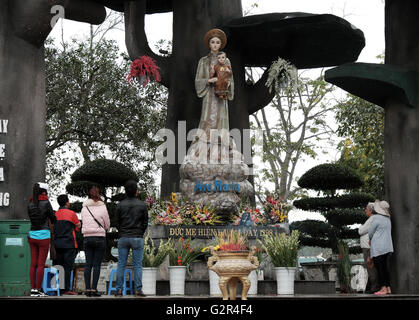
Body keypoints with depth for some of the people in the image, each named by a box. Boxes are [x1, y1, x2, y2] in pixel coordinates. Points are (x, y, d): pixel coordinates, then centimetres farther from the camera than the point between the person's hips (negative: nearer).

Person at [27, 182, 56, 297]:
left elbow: (31, 218, 12)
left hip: (32, 235, 5)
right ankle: (38, 290, -2)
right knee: (41, 264, -2)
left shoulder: (30, 205, 5)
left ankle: (33, 289, 7)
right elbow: (53, 219, -1)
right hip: (43, 235, -5)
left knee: (33, 264, 7)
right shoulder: (46, 203, -9)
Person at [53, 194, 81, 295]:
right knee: (68, 267, -4)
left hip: (57, 244, 5)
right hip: (69, 244, -5)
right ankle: (66, 289, -6)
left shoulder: (55, 214, 9)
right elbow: (78, 226, 5)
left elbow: (52, 229, 14)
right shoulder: (71, 213, -5)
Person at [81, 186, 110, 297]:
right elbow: (107, 225, 2)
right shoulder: (102, 207, -5)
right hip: (100, 237, -3)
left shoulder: (84, 208, 6)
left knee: (88, 264, 7)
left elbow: (83, 223, 13)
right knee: (97, 264, -1)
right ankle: (94, 289, -4)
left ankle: (88, 289, 5)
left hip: (87, 237, 3)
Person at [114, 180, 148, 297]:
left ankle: (119, 289, 4)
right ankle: (138, 289, -3)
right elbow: (145, 223, 2)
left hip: (123, 238, 1)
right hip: (137, 238, -1)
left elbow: (117, 222, 4)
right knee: (138, 265, 1)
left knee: (121, 264, 6)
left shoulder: (120, 205, 1)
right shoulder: (142, 205, -2)